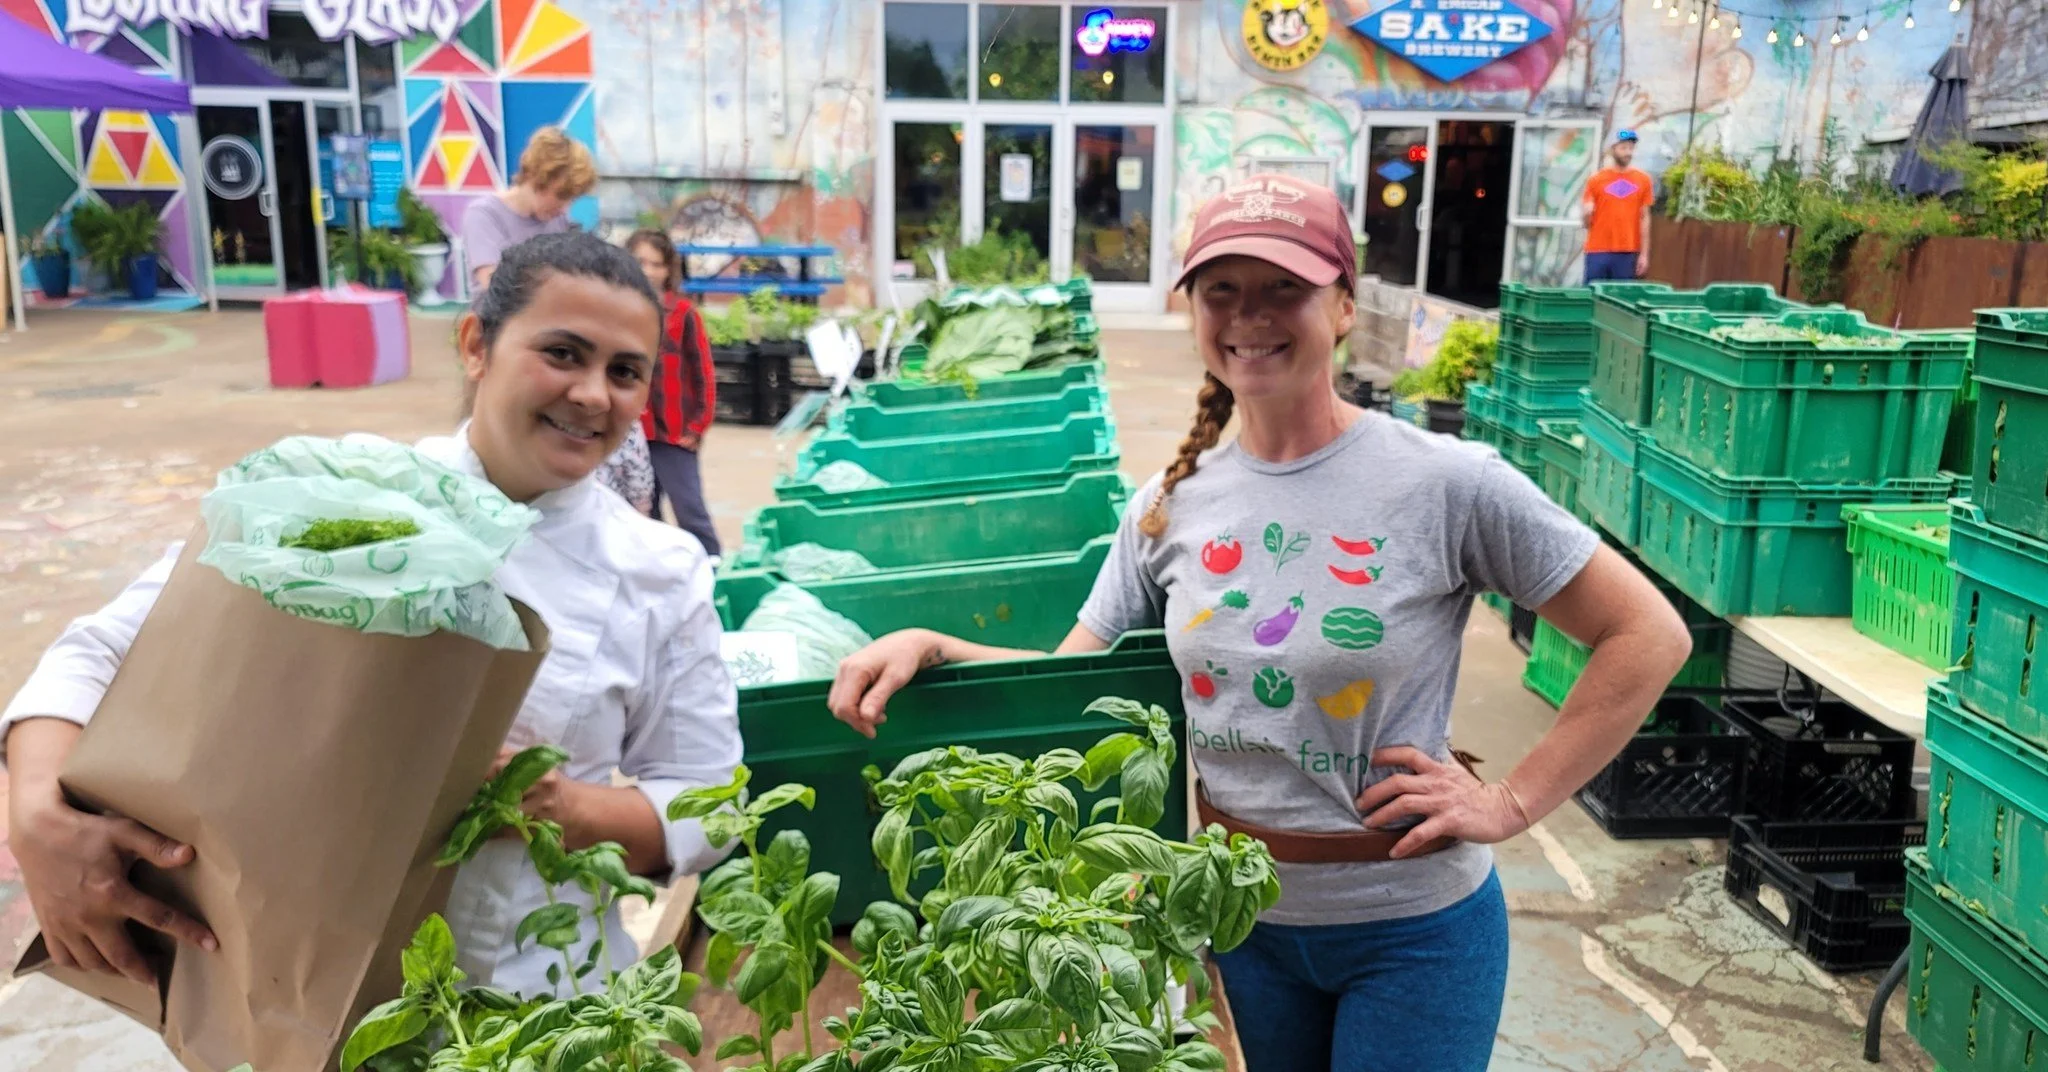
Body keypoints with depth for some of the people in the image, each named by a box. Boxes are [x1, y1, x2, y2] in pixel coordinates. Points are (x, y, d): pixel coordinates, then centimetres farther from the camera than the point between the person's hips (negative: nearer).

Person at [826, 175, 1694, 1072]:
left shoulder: (1446, 483, -17)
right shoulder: (1169, 506, -4)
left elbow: (1650, 636, -11)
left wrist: (1513, 803, -13)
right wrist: (930, 647, -14)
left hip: (1412, 927, -4)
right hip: (1246, 913, 4)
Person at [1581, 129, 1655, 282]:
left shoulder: (1643, 180, 7)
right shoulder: (1596, 179, 4)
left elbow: (1644, 218, 8)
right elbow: (1587, 222, 7)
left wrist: (1644, 254, 3)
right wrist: (1586, 214, -16)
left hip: (1628, 253, 1)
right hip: (1597, 251, 0)